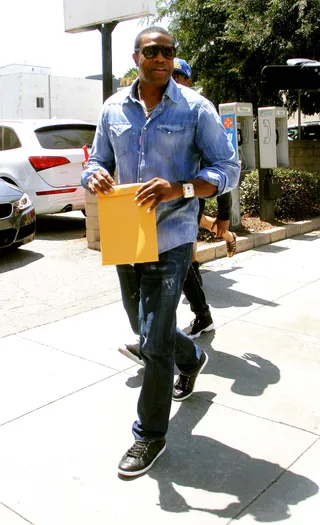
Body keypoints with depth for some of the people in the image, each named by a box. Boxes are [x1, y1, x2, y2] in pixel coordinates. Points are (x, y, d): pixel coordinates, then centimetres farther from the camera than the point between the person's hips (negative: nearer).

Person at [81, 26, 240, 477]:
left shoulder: (195, 109, -5)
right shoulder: (113, 108, 6)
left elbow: (227, 170, -7)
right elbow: (98, 162, 13)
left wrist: (178, 189, -24)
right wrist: (95, 177, -12)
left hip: (171, 239, -5)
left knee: (154, 343, -4)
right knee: (147, 326, 22)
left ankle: (150, 435, 17)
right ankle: (192, 358, 55)